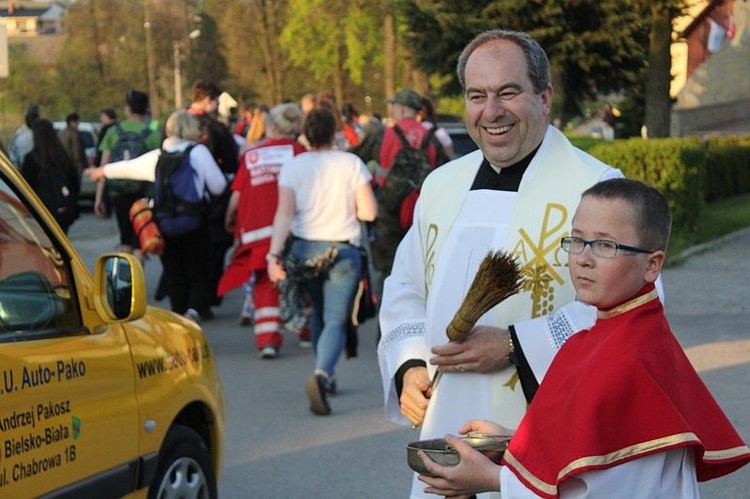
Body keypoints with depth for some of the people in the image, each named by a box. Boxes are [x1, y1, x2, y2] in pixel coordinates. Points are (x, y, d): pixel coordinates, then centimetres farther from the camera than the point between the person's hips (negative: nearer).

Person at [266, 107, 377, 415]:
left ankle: (326, 377, 29)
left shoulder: (292, 166, -3)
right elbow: (369, 212, -6)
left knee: (318, 314, 24)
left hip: (304, 248, 3)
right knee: (335, 321, -4)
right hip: (342, 250, -2)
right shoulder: (351, 164, -6)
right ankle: (321, 374, -29)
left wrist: (274, 254, -18)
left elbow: (284, 213, -13)